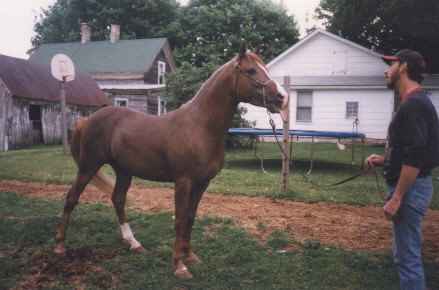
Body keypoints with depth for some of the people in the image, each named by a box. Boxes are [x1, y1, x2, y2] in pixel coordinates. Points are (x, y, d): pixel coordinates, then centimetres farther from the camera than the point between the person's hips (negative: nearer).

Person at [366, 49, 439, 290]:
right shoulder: (414, 102, 15)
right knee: (406, 254, 19)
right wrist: (384, 159, 11)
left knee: (407, 257, -2)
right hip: (409, 186, 11)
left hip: (410, 187, -11)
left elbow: (415, 157, -24)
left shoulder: (413, 103, -17)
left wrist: (396, 198, -23)